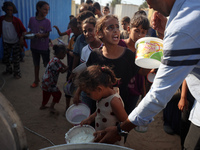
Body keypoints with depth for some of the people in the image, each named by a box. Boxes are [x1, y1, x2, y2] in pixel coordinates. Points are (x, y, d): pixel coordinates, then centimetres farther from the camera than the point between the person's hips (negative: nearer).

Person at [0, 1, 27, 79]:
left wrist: (22, 37, -24)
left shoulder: (16, 20, -15)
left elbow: (23, 30, -9)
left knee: (16, 59, 2)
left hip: (16, 42, -3)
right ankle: (9, 70, 38)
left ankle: (17, 73, 19)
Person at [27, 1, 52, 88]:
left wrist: (41, 35, -30)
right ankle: (36, 80, 33)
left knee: (47, 64, 7)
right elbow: (31, 31, 7)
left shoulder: (47, 21, -10)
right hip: (34, 46, 3)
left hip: (44, 47, -3)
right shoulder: (32, 19, -3)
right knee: (36, 64, 16)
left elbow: (47, 34, -10)